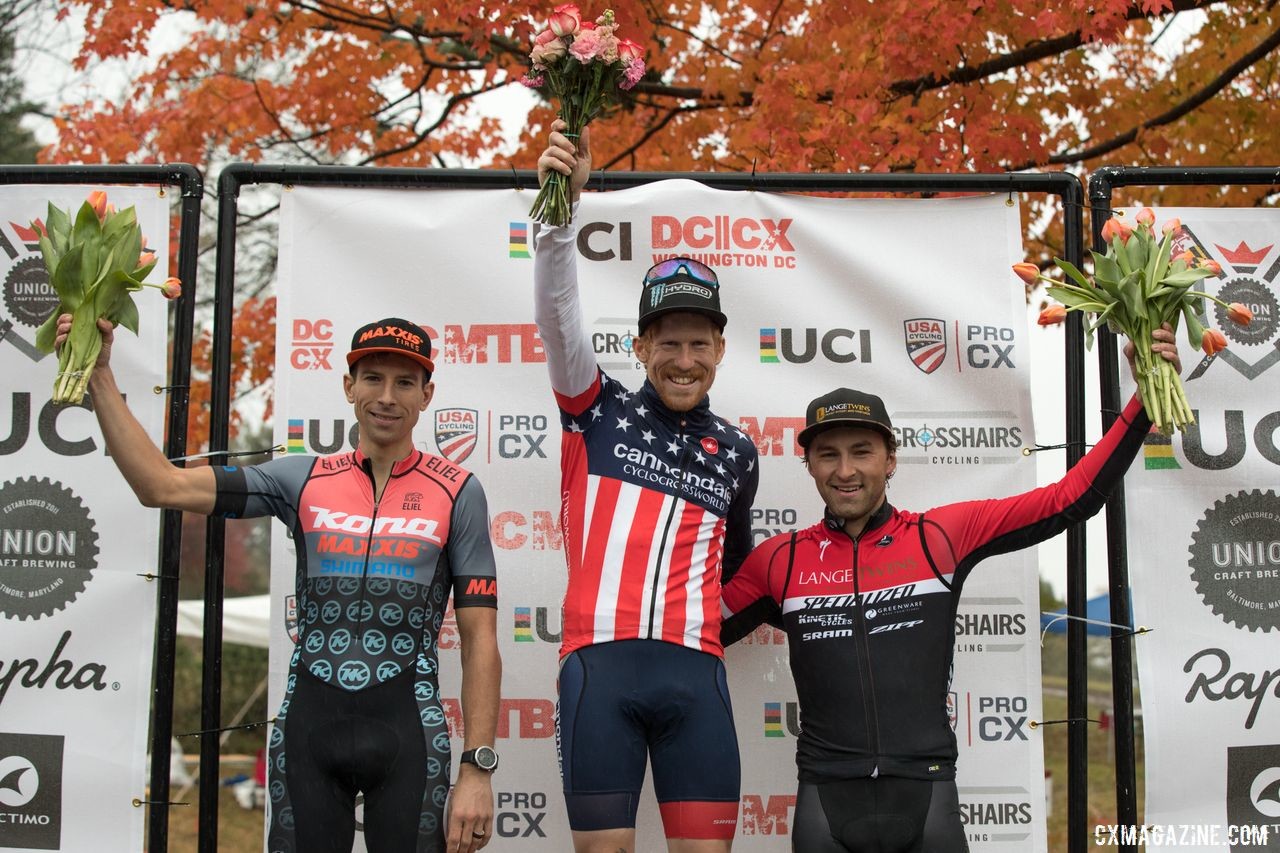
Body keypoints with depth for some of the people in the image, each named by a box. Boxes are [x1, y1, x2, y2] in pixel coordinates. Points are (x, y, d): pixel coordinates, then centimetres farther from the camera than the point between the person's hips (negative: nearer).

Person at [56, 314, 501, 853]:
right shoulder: (303, 479, 7)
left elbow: (480, 641, -2)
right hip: (307, 723, 2)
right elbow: (162, 486, -1)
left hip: (405, 729, -2)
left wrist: (477, 771, -8)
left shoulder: (458, 492, 0)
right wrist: (99, 376, -4)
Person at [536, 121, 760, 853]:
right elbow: (558, 315, -8)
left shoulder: (737, 455, 16)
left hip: (695, 671, 2)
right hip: (599, 662, -2)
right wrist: (562, 207, -20)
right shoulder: (600, 413, 8)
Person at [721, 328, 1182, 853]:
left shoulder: (943, 535, 4)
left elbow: (1072, 498, 5)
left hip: (927, 791, 0)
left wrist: (1145, 397, 2)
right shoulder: (778, 560, 6)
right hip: (826, 798, 0)